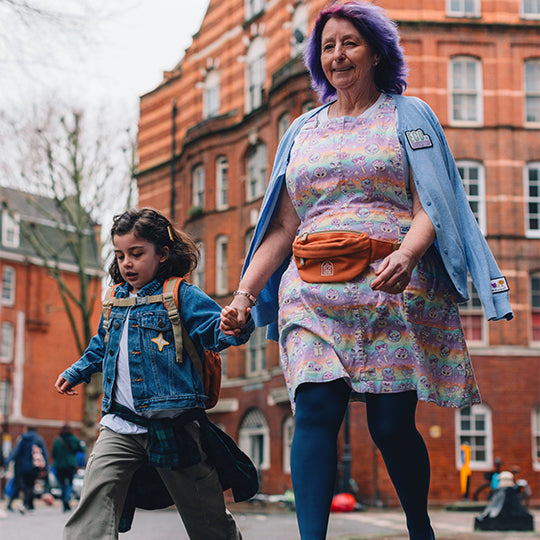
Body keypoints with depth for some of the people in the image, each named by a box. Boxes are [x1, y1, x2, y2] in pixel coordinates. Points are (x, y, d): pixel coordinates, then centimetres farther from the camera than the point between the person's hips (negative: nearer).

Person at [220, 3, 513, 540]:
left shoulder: (408, 115, 10)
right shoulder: (303, 131, 20)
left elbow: (429, 207, -2)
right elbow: (283, 225, 17)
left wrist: (407, 255, -23)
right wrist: (244, 294, 6)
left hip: (392, 289, -3)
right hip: (313, 289, 3)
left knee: (391, 423, -4)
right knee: (315, 410, -15)